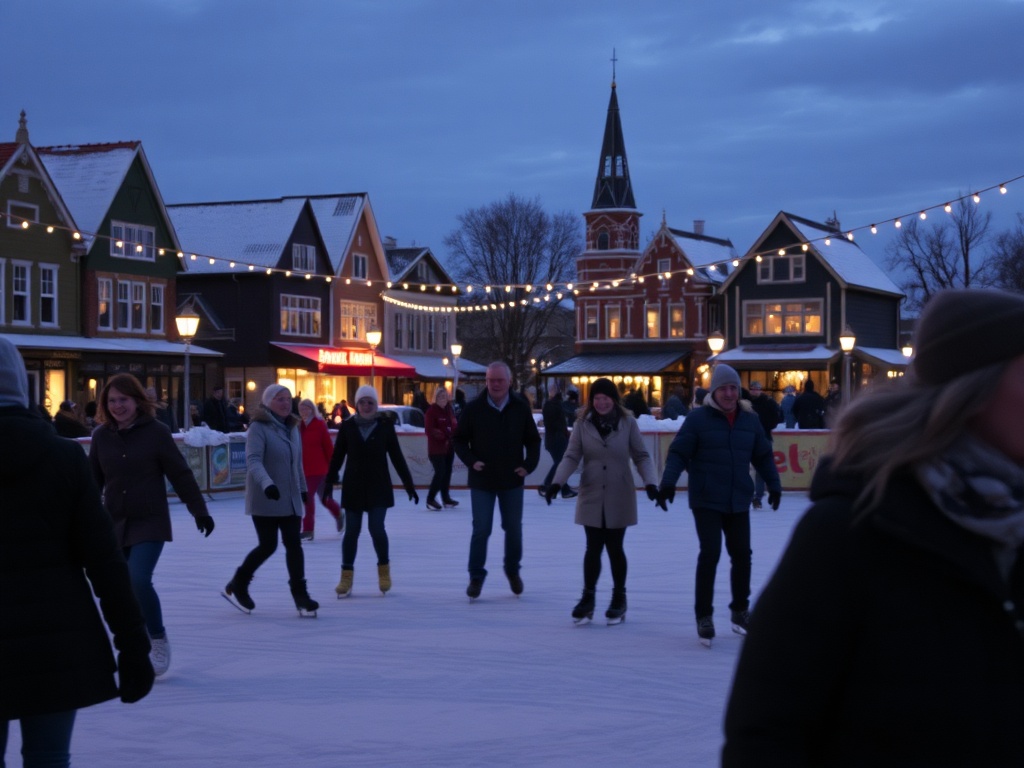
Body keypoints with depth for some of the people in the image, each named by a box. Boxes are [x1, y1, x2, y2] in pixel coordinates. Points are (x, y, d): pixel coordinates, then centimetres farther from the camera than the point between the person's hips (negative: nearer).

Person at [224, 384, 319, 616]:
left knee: (293, 544, 0)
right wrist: (267, 483, -39)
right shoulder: (259, 428, -12)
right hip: (265, 501, -6)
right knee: (268, 545, -3)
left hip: (291, 499, 6)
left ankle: (300, 594, 3)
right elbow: (253, 460, -25)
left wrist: (303, 488, 25)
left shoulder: (292, 428, 11)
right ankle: (238, 585, 19)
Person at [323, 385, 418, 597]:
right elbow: (337, 456, 3)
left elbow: (396, 456, 2)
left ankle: (384, 570, 14)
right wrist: (329, 482, -3)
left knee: (376, 528, -10)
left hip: (379, 486, -1)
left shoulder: (385, 425, -2)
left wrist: (409, 484, 3)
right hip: (353, 486, 1)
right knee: (352, 531, 2)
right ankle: (346, 577, 12)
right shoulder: (348, 426, -1)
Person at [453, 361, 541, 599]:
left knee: (514, 528, 13)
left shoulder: (521, 407, -3)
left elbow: (533, 440, 7)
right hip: (482, 481, -2)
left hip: (512, 481, 2)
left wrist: (529, 464, -6)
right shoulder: (474, 408, -7)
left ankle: (513, 570, 32)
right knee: (481, 529, -2)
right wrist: (471, 461, -12)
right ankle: (476, 575, 9)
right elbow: (460, 439, 2)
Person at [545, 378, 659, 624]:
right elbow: (571, 456, -3)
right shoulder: (582, 425, -2)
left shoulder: (628, 423, -5)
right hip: (591, 497, 1)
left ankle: (619, 597, 24)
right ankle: (588, 597, 17)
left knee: (615, 548, 7)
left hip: (619, 498, -1)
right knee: (593, 548, 3)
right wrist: (557, 482, -17)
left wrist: (650, 482, -16)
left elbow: (641, 456, -2)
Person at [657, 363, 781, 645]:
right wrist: (668, 483, -22)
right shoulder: (697, 418, -8)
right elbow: (678, 453, -11)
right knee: (710, 553, -11)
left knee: (742, 554, 11)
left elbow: (763, 456, 14)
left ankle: (740, 610, 29)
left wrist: (773, 485, 11)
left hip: (739, 502, 5)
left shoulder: (750, 420, 5)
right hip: (706, 501, -5)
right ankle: (704, 616, 2)